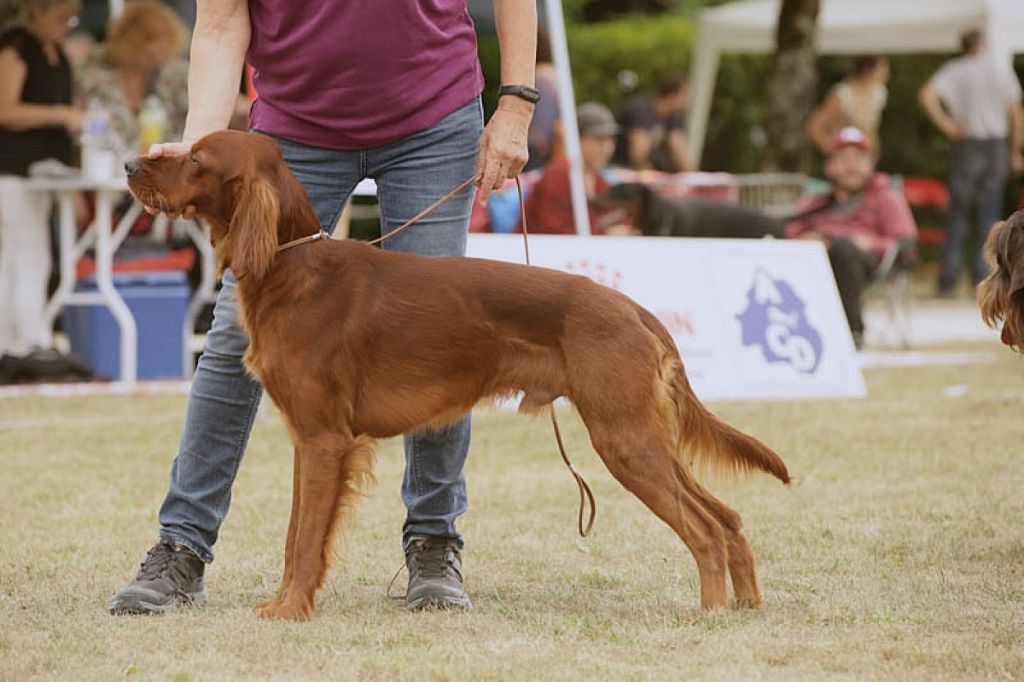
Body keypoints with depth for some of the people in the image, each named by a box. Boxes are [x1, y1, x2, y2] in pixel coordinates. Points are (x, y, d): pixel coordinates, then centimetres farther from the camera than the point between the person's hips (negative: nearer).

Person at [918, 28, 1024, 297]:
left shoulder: (955, 70, -1)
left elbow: (926, 95, -18)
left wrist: (944, 124, -10)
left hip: (968, 145, -1)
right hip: (997, 145, 1)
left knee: (958, 213, 5)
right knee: (990, 216, 7)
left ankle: (947, 281, -1)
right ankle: (982, 277, 3)